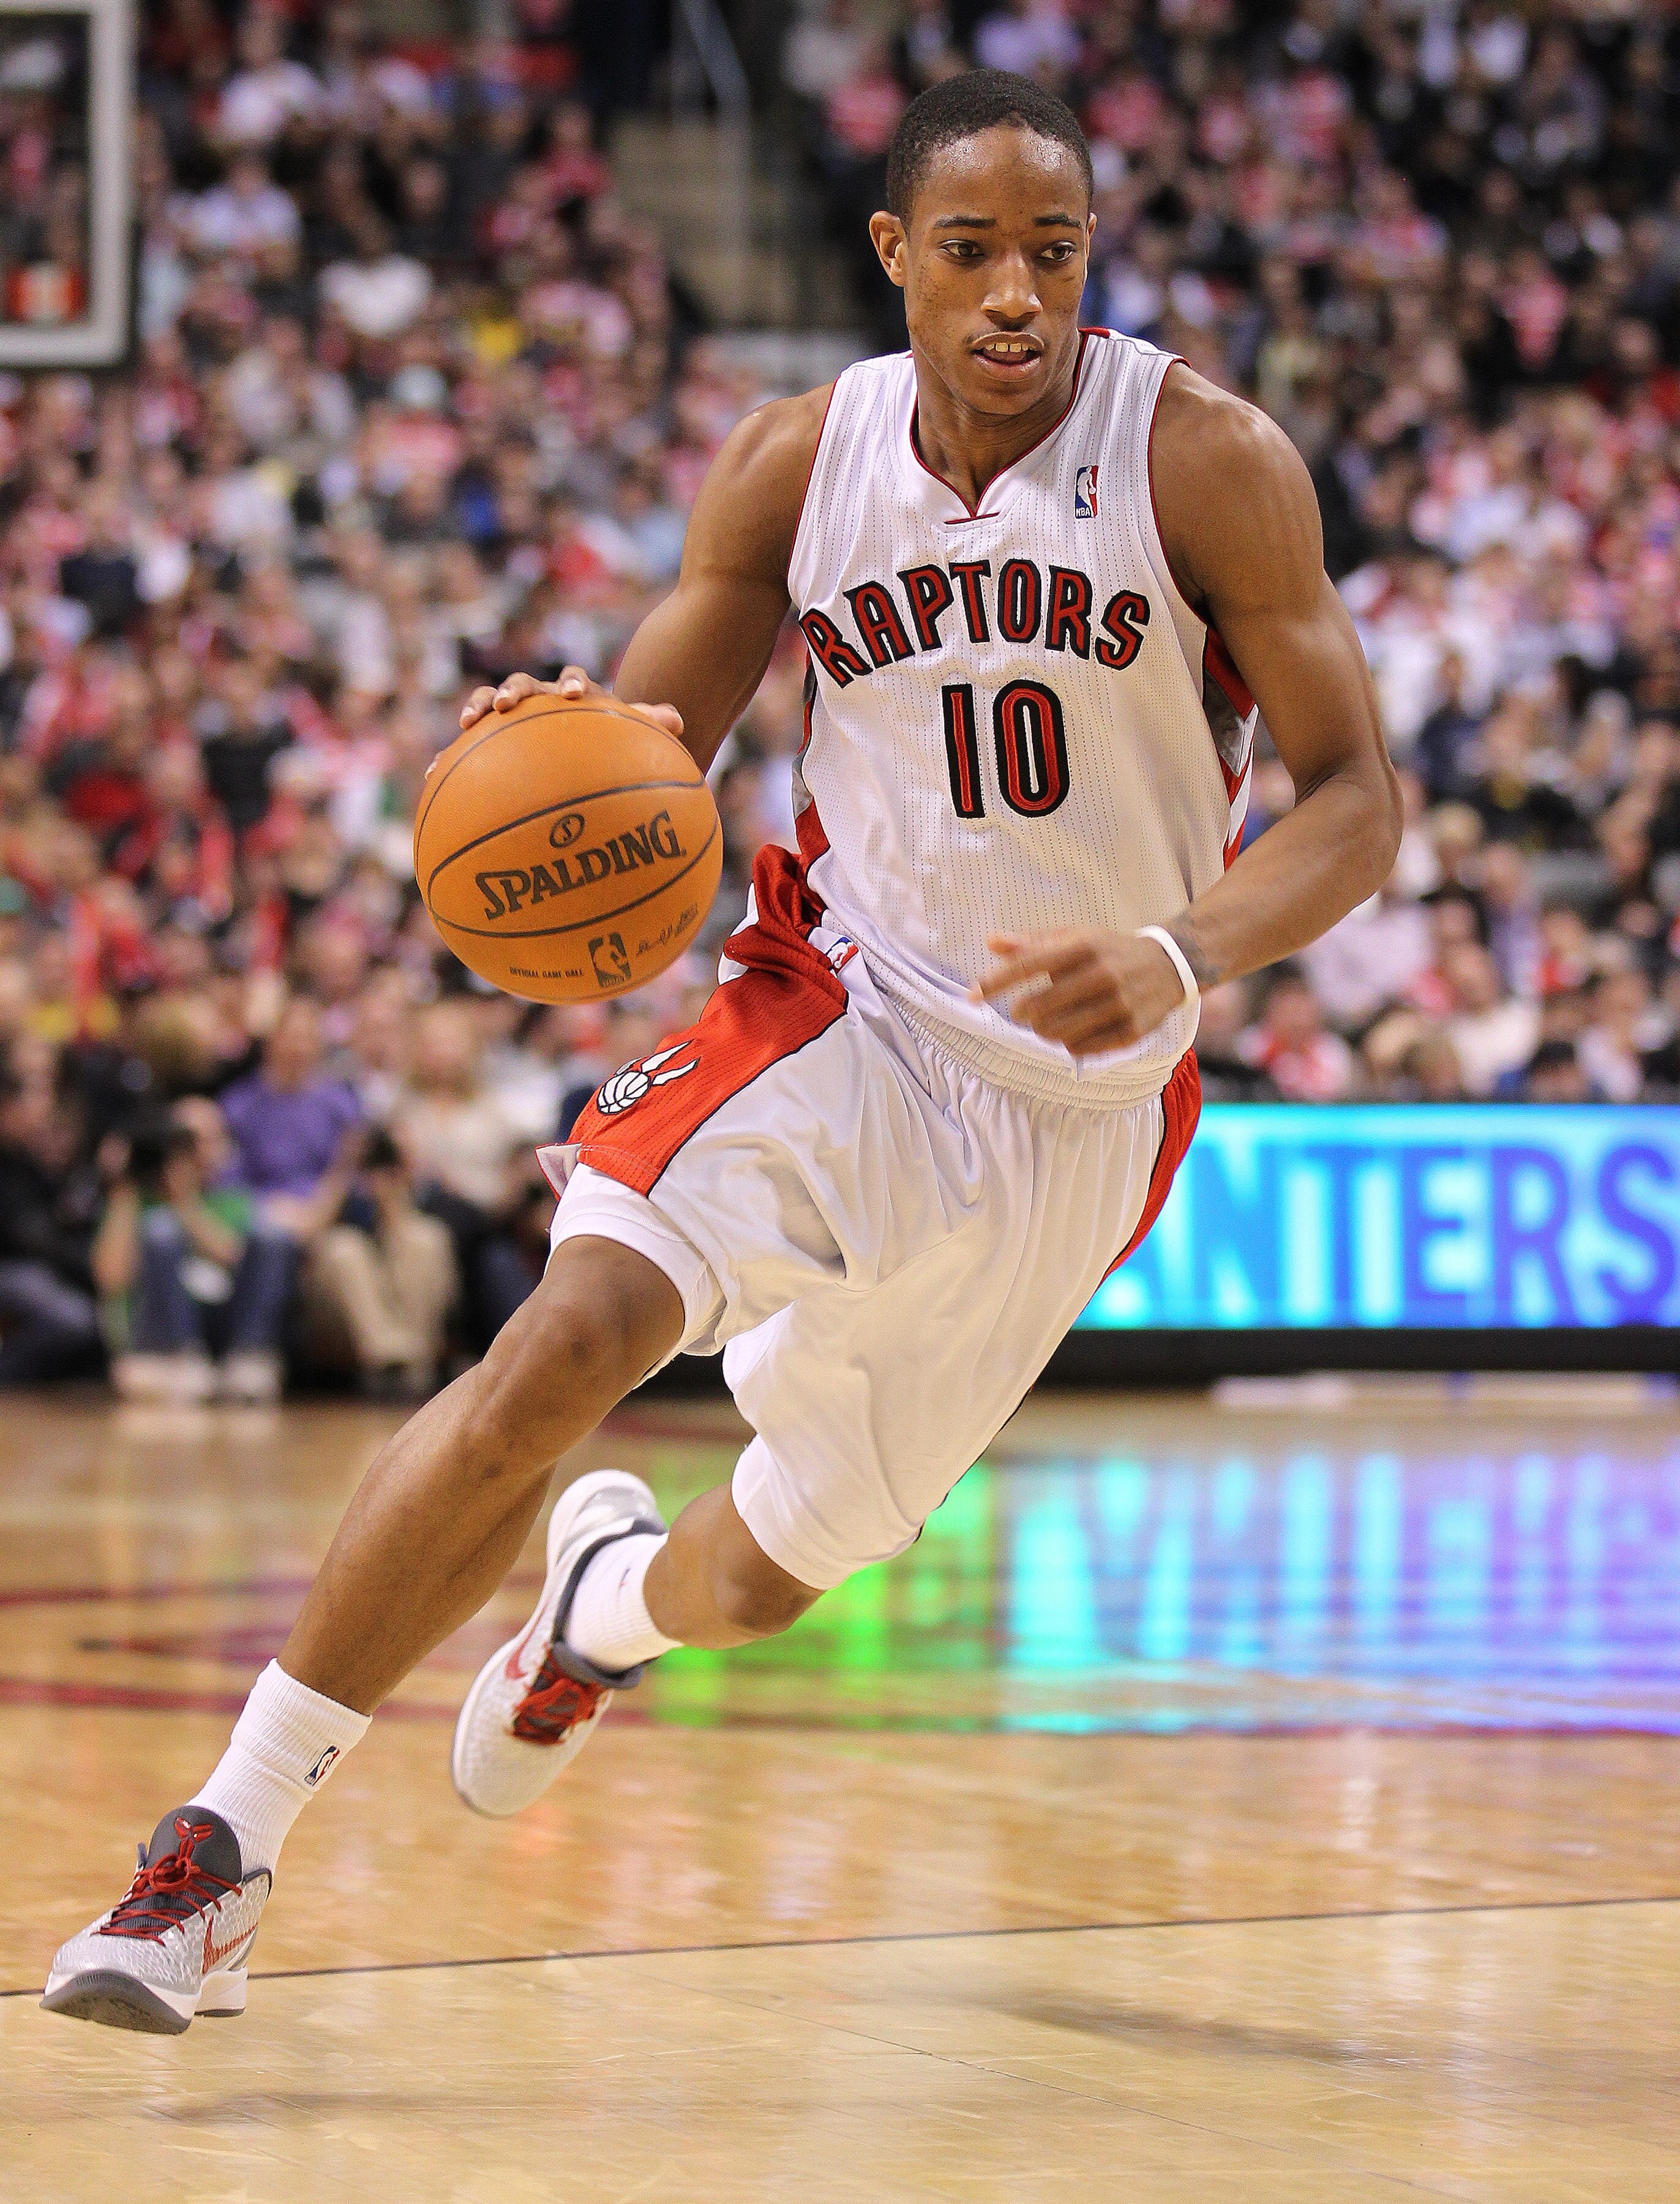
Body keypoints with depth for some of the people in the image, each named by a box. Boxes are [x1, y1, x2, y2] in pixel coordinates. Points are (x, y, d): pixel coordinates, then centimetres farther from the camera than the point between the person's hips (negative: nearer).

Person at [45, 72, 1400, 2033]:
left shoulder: (1208, 466, -13)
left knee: (770, 1576, 8)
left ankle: (614, 1597, 49)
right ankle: (223, 1848, -21)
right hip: (839, 999, 0)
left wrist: (1176, 959, -30)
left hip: (1081, 1092, 0)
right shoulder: (794, 467, -5)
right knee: (566, 1336, -27)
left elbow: (1356, 803, -11)